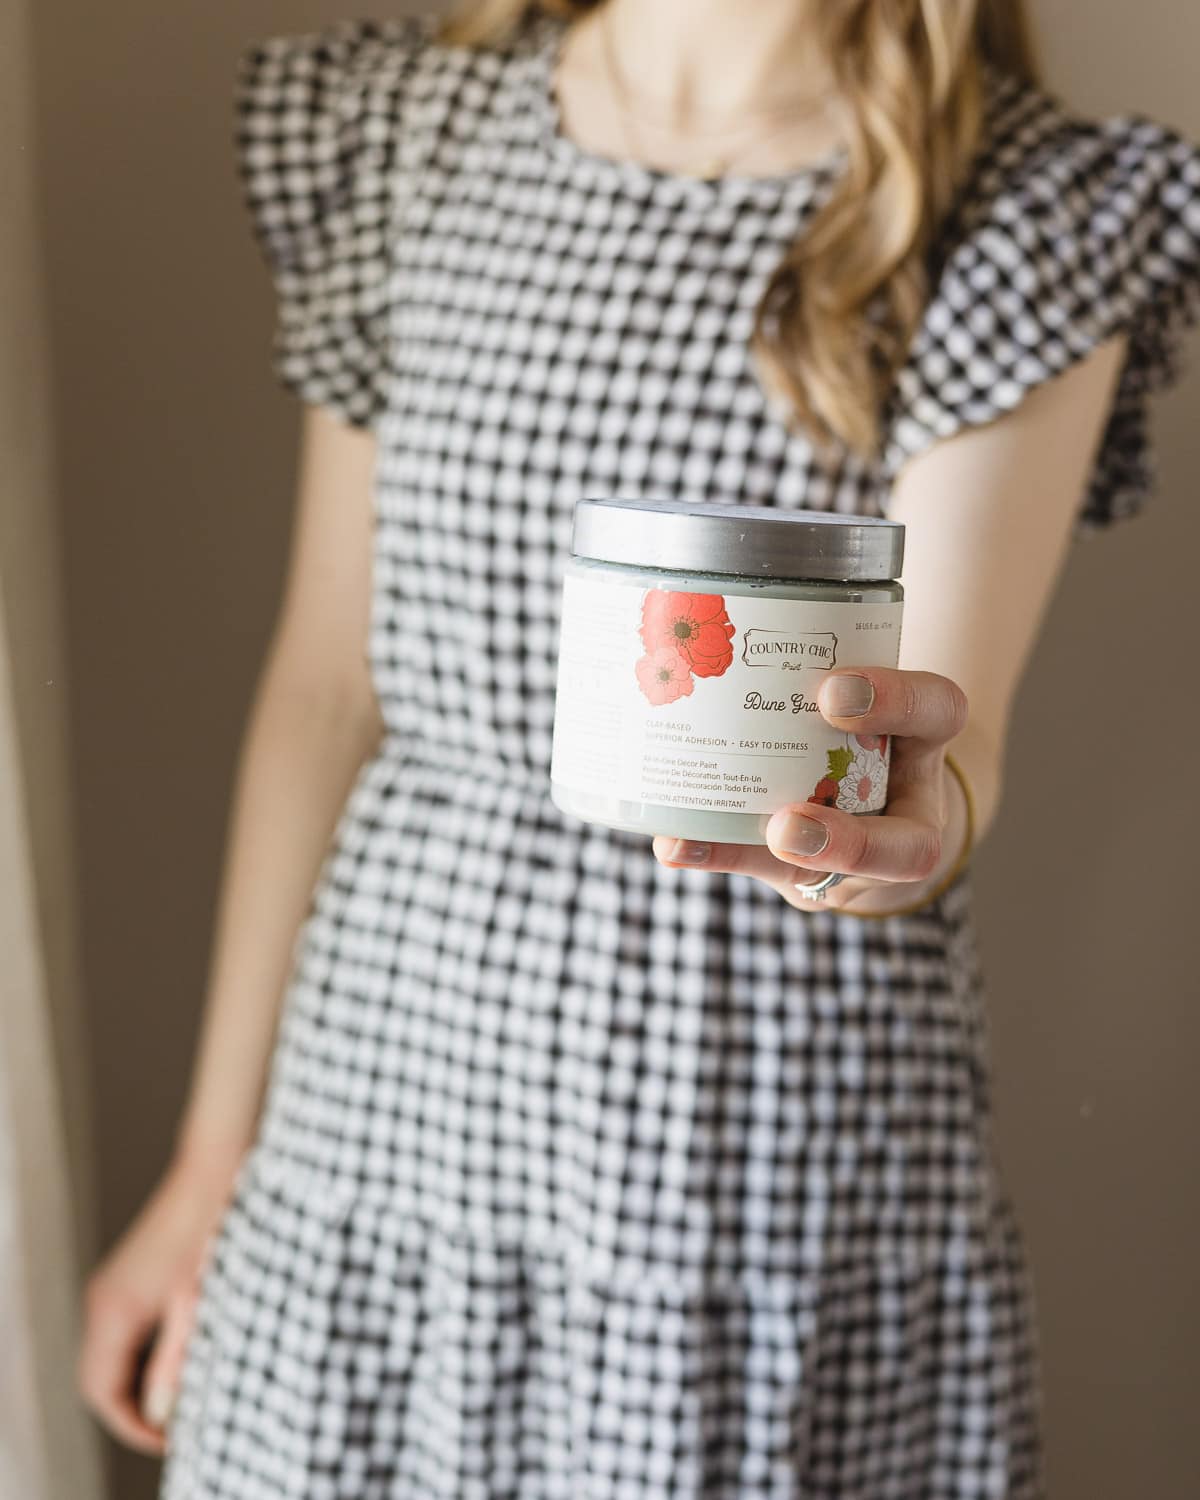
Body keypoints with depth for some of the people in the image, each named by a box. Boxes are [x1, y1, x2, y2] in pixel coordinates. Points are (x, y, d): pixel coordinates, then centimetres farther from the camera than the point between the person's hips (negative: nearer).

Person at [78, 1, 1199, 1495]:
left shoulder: (1031, 214, -5)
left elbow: (955, 731, -17)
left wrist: (919, 810, -42)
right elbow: (326, 681, 4)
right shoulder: (398, 130, 2)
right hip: (387, 1094, 3)